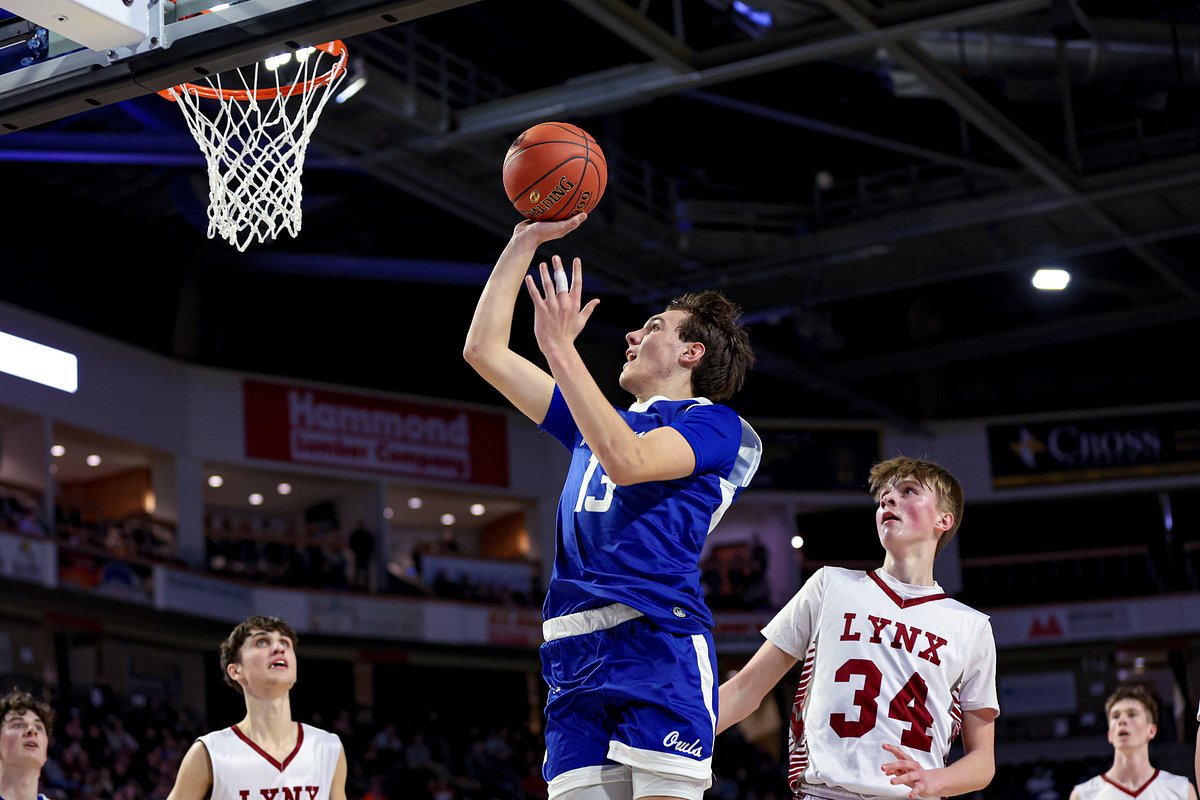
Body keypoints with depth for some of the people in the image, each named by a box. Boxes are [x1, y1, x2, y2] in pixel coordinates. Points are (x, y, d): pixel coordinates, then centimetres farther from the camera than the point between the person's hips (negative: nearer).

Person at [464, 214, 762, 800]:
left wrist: (561, 350, -15)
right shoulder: (600, 422, 29)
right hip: (575, 660, 6)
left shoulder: (715, 423, 7)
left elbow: (627, 461, -14)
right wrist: (526, 241, 25)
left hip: (659, 646, -6)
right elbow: (483, 350, 28)